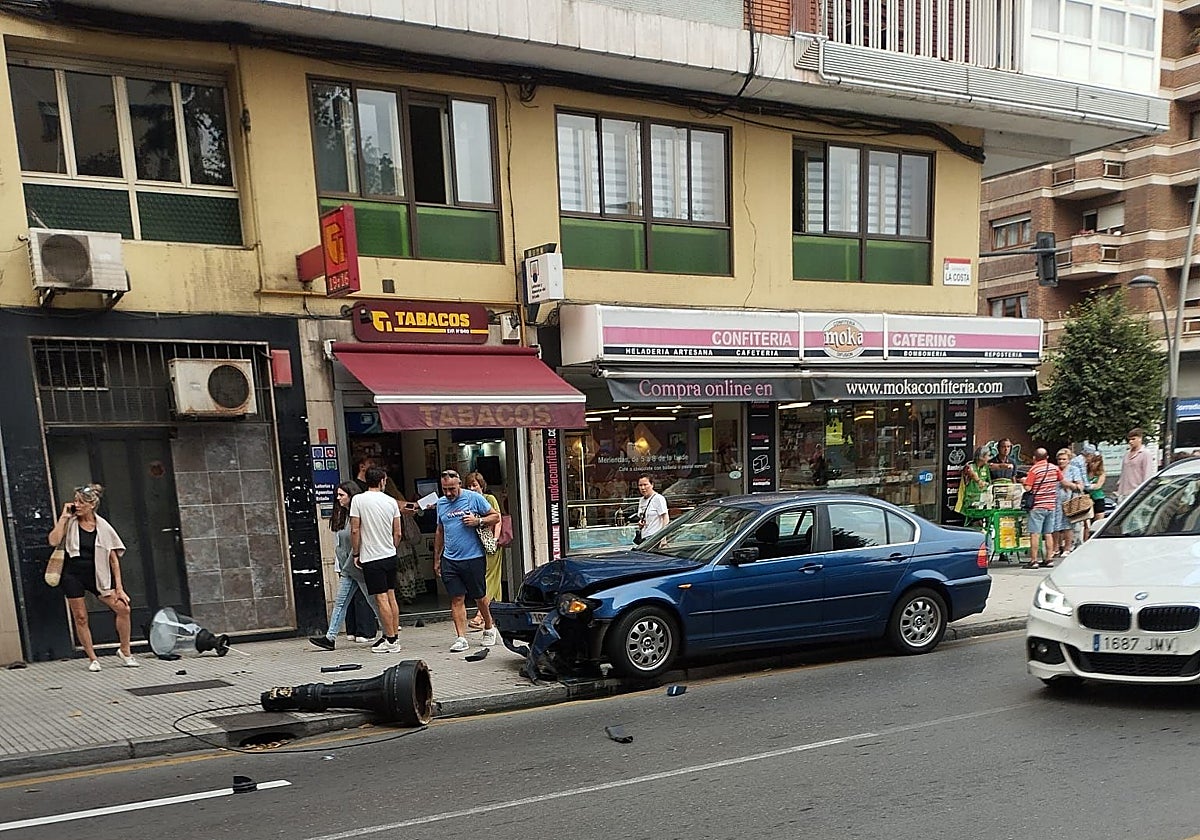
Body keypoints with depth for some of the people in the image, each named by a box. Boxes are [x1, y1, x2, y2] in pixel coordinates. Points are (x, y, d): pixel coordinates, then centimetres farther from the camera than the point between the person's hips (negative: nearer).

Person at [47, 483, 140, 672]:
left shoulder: (103, 527, -3)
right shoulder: (70, 522, -1)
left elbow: (113, 559, -1)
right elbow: (54, 541, -19)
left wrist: (119, 589, -5)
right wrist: (63, 517, -14)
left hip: (96, 575, 0)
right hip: (73, 575, 0)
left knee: (123, 608, -8)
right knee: (80, 617, 3)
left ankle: (124, 652, 9)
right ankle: (92, 659, 18)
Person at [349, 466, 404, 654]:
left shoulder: (358, 500, -8)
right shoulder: (391, 501, 3)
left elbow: (355, 530, -9)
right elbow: (397, 533, 6)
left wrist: (355, 554, 2)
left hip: (371, 557, -5)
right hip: (390, 555, 5)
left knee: (381, 598, -3)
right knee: (391, 596, 12)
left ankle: (390, 640, -1)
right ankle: (394, 636, 18)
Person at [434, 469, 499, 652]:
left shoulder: (474, 498, -4)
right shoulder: (441, 503, 11)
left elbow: (496, 516, 1)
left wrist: (478, 521, -17)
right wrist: (436, 559, 20)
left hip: (474, 557, -3)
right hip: (449, 560, 4)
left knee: (480, 597, 8)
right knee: (456, 599, 0)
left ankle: (489, 628, 29)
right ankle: (461, 638, 4)